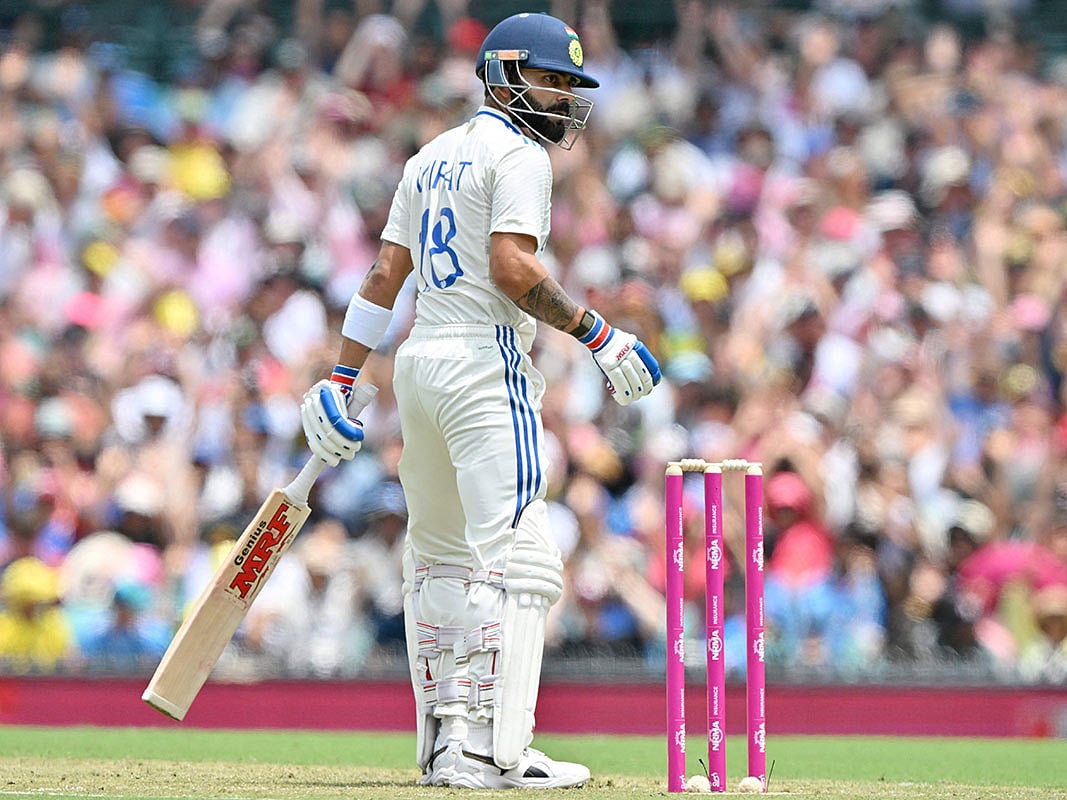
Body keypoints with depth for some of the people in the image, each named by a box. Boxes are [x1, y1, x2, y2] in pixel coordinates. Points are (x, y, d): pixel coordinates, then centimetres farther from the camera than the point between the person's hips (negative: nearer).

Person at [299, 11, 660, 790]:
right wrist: (598, 333, -14)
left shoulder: (432, 157, 18)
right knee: (514, 556, -13)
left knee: (441, 558, 16)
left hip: (420, 363, 9)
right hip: (485, 362, -9)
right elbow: (513, 270, -19)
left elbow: (385, 273, 16)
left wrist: (342, 379, 15)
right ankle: (488, 748, -22)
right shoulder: (517, 154, -7)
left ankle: (444, 741, 17)